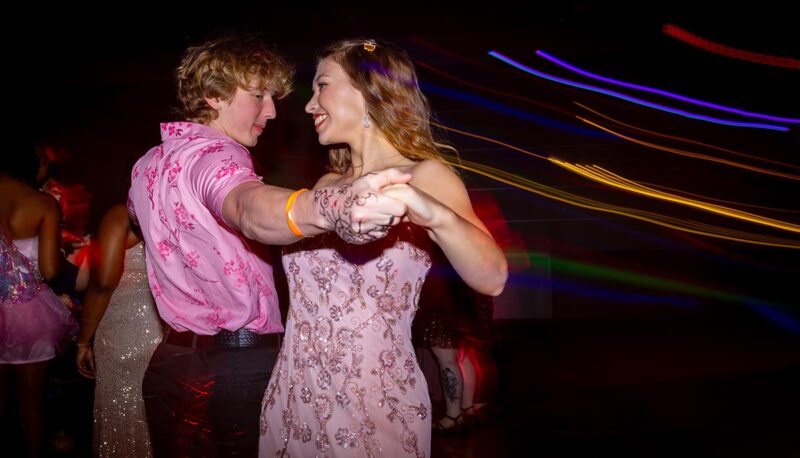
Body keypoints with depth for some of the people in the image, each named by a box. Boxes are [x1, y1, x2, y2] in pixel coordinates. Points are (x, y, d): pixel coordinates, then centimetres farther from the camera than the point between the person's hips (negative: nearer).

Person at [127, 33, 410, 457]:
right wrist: (327, 209, -65)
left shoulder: (145, 166, 10)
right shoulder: (212, 155, -19)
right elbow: (248, 207, -44)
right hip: (242, 364, -8)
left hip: (169, 363, 9)